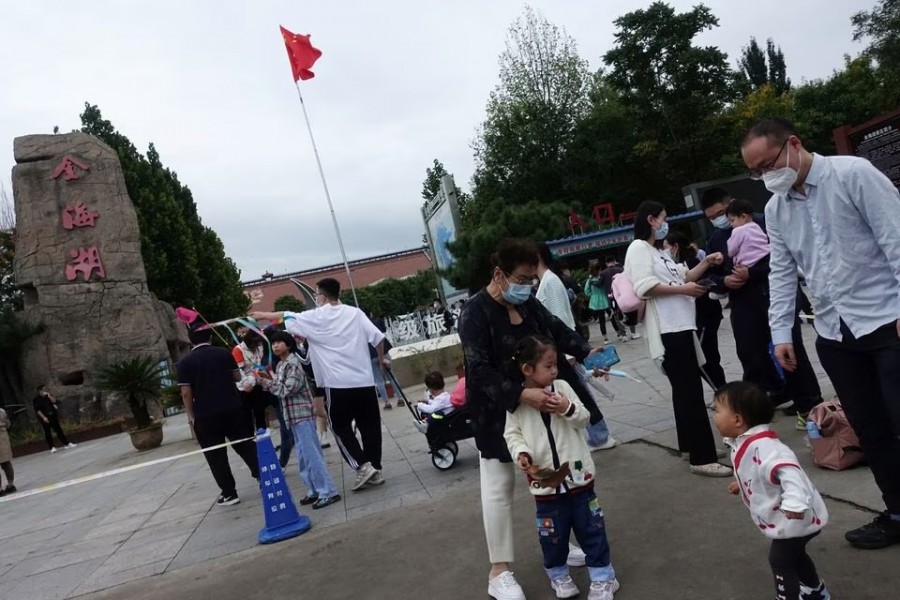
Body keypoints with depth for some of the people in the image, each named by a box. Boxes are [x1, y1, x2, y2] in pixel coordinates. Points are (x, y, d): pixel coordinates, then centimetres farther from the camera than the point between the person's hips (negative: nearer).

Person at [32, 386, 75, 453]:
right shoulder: (36, 400, -3)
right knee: (47, 433, -1)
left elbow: (54, 401, 0)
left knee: (59, 429, 5)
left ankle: (66, 443, 8)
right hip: (45, 418, -4)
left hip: (53, 416, 4)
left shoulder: (47, 396, 12)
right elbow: (37, 410, -10)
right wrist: (43, 417, -18)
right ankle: (52, 447, 2)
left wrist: (49, 396, -11)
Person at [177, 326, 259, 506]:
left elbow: (186, 393, -7)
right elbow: (237, 377, 8)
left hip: (205, 416, -2)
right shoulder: (224, 353, 0)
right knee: (246, 446, 14)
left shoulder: (185, 363, -4)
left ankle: (229, 493, 11)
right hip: (233, 410, 2)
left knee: (216, 456, 8)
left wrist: (191, 416, 2)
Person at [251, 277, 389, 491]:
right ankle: (375, 469, 13)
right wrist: (382, 358, 21)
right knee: (370, 426, 9)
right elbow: (377, 337, 4)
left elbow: (287, 317, 11)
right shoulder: (355, 313, 7)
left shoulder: (316, 317, -2)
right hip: (365, 381, 4)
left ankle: (363, 466, -4)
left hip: (338, 384, -4)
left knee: (341, 428, 8)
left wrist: (262, 315, 27)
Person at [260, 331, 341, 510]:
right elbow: (279, 388, 15)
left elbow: (287, 390, -20)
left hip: (302, 413, -10)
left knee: (312, 455, -9)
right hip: (293, 415, 10)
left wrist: (268, 382, -10)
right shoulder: (280, 365, 14)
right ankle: (315, 490, 22)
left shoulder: (293, 363, -14)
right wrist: (267, 380, 1)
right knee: (304, 456, 14)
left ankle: (328, 492, -5)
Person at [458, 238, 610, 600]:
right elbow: (480, 372, -28)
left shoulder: (528, 303, 0)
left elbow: (558, 331, 10)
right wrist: (521, 395, -40)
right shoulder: (476, 313, -22)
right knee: (499, 488, 2)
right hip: (498, 413, -7)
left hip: (538, 403, 7)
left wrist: (587, 352, -8)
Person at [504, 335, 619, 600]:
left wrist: (568, 409, -21)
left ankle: (602, 577, 30)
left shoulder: (562, 388, -5)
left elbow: (584, 419, -1)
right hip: (545, 482, -1)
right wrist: (521, 453, -24)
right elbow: (512, 434, -6)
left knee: (591, 528, 12)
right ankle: (558, 574, 38)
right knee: (552, 534, 13)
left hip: (578, 474, 2)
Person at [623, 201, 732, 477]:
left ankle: (690, 444, 27)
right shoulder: (639, 248, -8)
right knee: (690, 392, -11)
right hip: (668, 329, -10)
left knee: (687, 390, 16)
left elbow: (683, 276, 25)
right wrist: (684, 289, -14)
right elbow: (645, 287, -21)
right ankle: (702, 457, -8)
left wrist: (706, 262, 13)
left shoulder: (657, 252, 21)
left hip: (680, 326, 10)